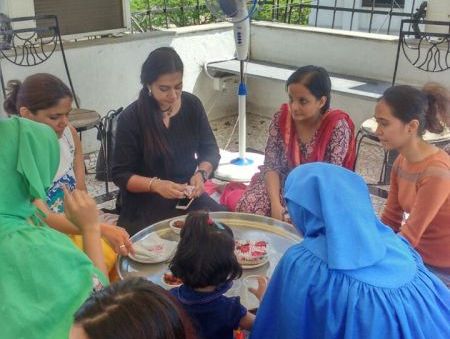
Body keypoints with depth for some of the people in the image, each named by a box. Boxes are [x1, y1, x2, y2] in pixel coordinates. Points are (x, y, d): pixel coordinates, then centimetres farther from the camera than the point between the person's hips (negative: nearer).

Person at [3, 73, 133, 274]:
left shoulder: (68, 133, -5)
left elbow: (81, 192, 2)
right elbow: (42, 218, -26)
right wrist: (101, 229, -37)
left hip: (74, 230, 5)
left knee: (117, 256, -16)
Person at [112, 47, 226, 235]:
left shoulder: (192, 105, -1)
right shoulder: (130, 118, -12)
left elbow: (210, 150, 8)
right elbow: (121, 175, -8)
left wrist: (201, 173, -14)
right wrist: (155, 185, -26)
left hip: (188, 195, 4)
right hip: (145, 202, -3)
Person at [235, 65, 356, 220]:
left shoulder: (337, 127, -17)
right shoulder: (281, 118, -8)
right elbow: (271, 165, -10)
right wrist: (275, 204, -25)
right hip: (282, 185, 2)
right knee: (248, 207, -26)